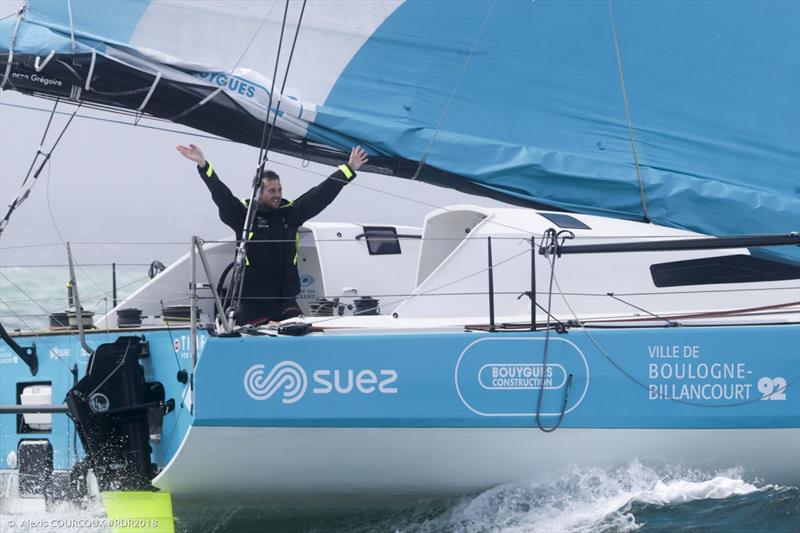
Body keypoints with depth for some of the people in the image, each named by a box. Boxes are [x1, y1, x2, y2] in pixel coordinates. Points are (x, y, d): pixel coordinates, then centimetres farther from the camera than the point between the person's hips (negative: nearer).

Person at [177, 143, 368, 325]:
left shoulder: (290, 212, 9)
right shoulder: (243, 214, -2)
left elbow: (321, 194, 9)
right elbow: (221, 194, -14)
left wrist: (348, 170, 6)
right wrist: (203, 165, -26)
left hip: (287, 301, 4)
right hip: (253, 302, -4)